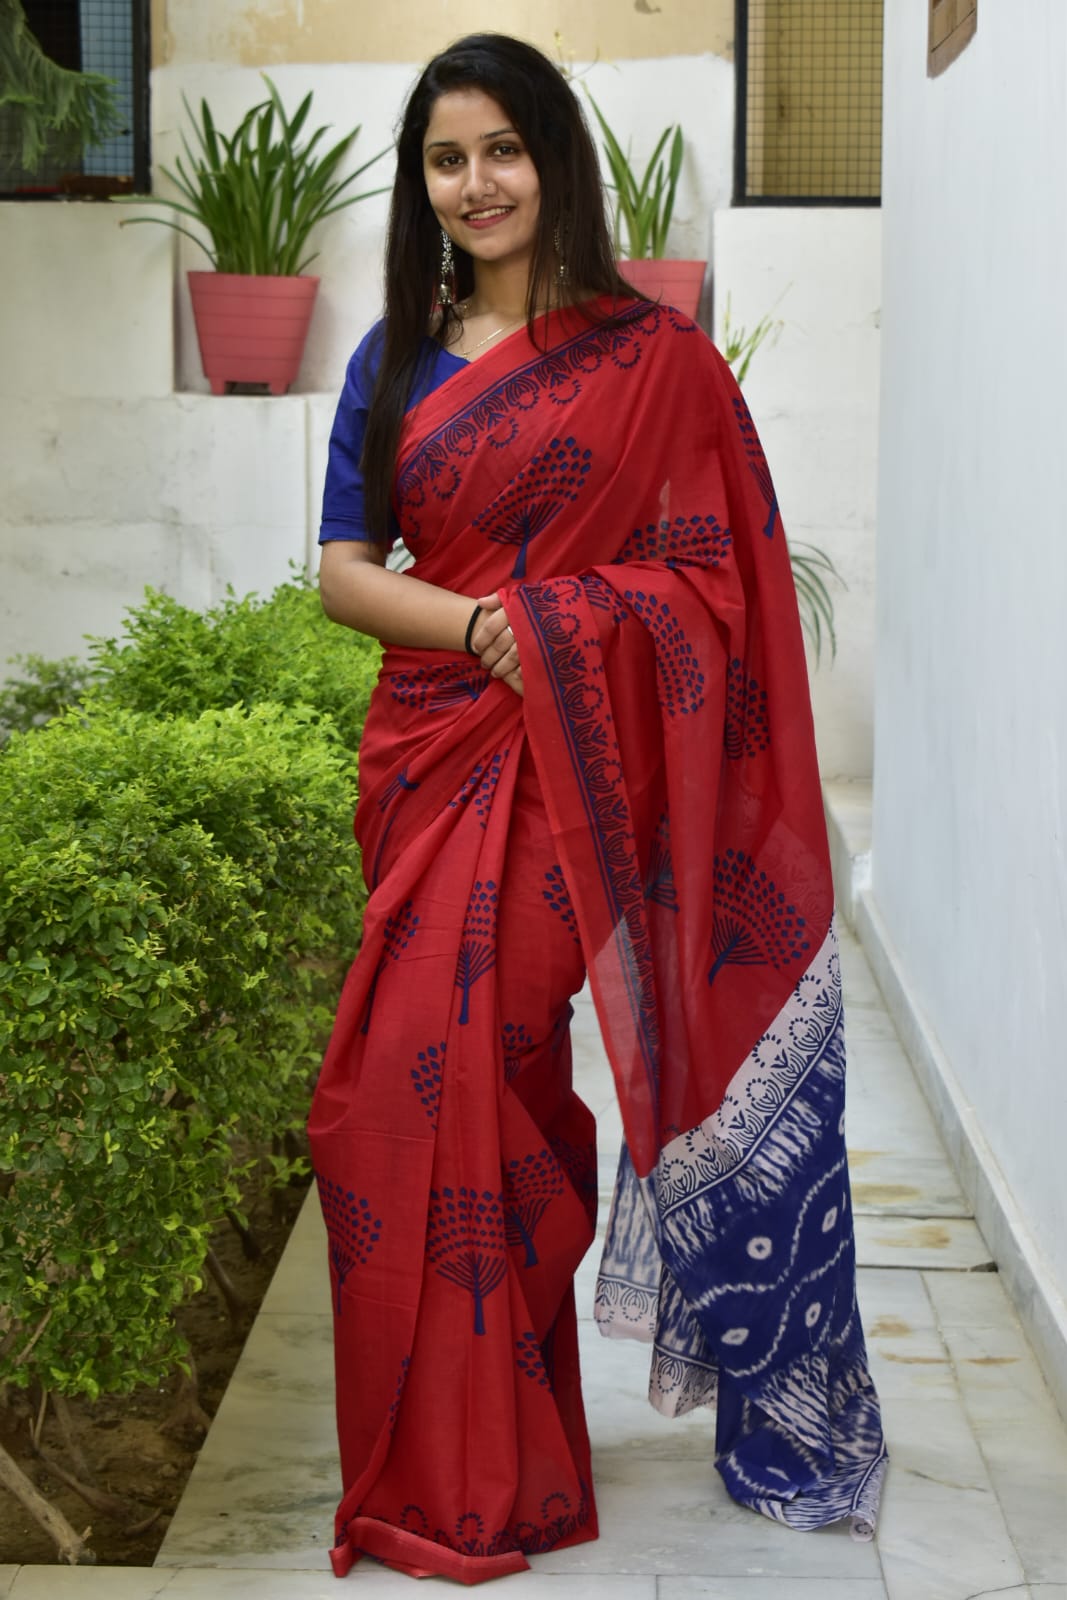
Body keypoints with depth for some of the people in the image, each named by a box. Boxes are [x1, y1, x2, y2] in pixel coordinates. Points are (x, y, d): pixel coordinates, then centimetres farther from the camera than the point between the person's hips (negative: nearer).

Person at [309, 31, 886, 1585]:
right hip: (429, 750, 4)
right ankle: (484, 1466, 21)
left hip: (578, 759, -4)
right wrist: (479, 622, -11)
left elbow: (711, 578, -3)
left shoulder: (656, 355, 0)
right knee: (483, 1081, 7)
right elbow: (342, 571, 7)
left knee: (435, 1070, -13)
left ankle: (462, 1475, 3)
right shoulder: (397, 358, 13)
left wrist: (551, 632, -17)